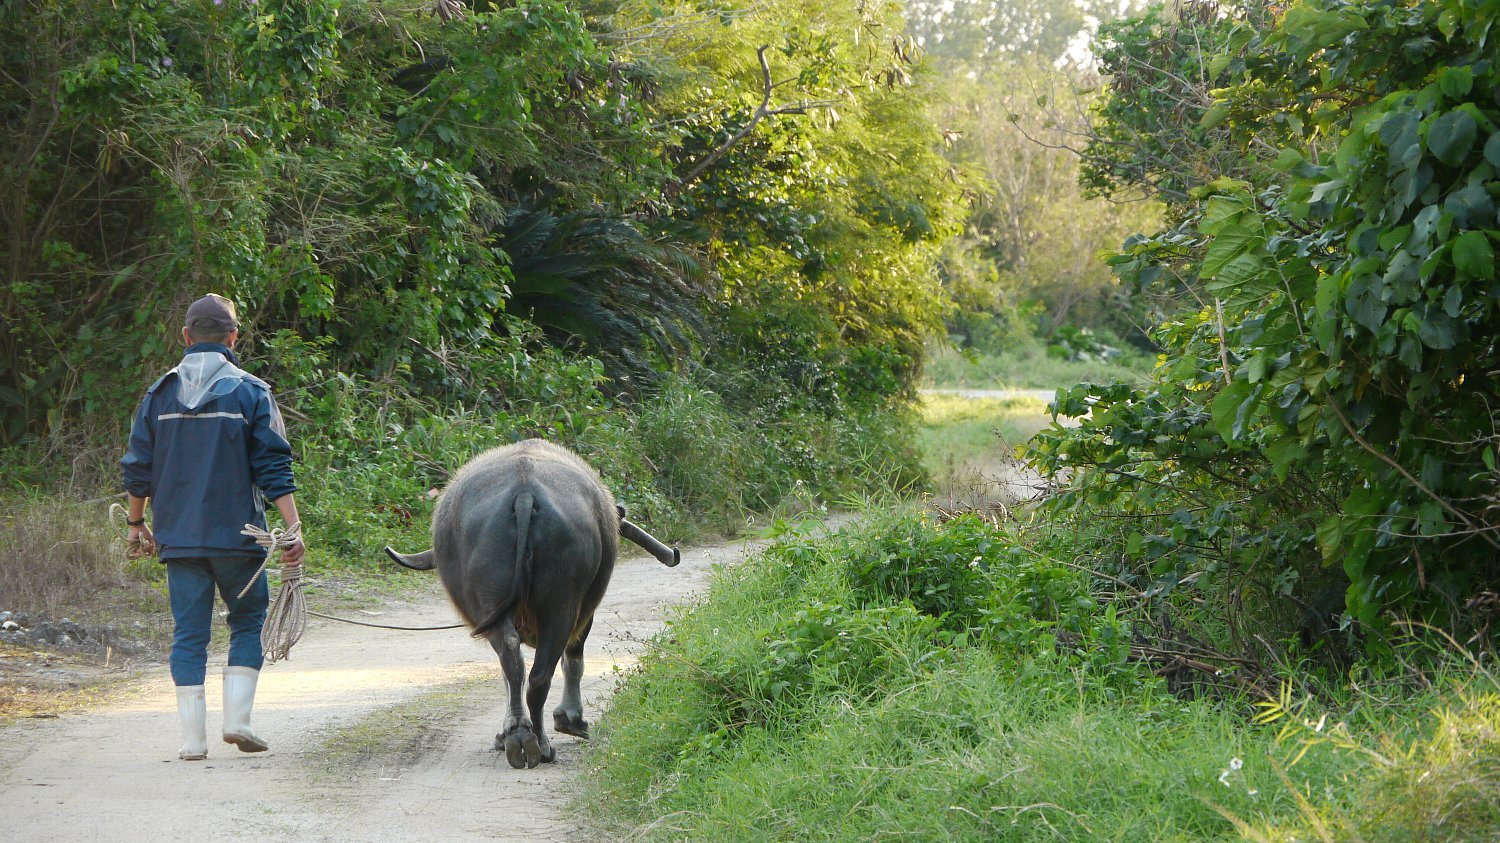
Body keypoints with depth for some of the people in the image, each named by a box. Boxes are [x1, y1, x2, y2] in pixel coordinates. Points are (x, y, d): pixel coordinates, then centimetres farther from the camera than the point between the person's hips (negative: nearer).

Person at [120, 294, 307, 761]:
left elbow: (138, 468, 10)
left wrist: (136, 523, 23)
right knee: (248, 623, 12)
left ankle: (192, 737, 2)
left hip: (178, 537, 2)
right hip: (237, 535, -2)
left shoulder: (159, 394, 6)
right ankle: (237, 718, 1)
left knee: (188, 633, 5)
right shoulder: (250, 392, -2)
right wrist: (293, 529, -7)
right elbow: (274, 467, -7)